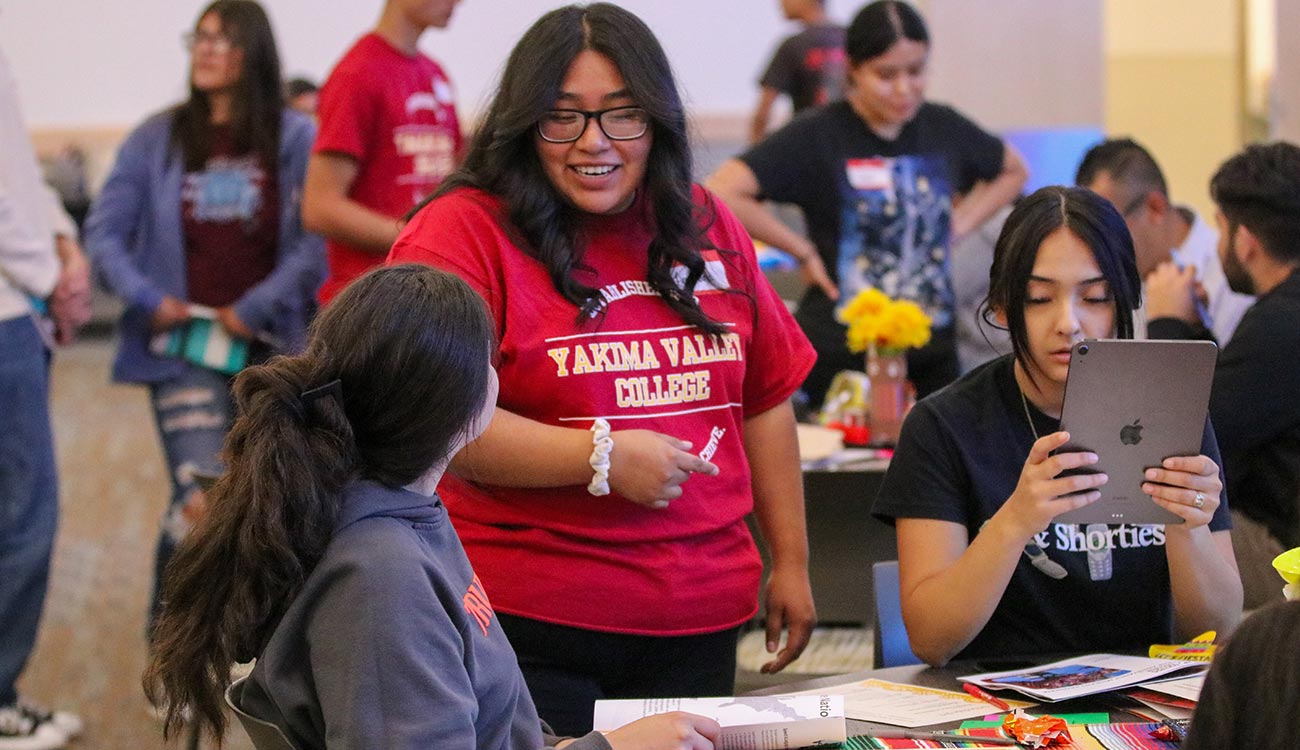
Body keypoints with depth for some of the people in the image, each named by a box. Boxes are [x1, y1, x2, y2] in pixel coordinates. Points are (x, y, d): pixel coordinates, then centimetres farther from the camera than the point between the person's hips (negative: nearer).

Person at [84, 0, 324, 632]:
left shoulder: (294, 138, -2)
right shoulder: (157, 139, 2)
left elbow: (319, 238, -7)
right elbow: (104, 230, 4)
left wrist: (255, 308, -11)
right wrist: (147, 300, -8)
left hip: (268, 347, 1)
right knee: (203, 498, -13)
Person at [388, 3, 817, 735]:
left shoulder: (708, 229, 12)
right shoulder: (464, 233, -6)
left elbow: (765, 397, 18)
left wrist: (792, 562, 16)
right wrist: (603, 458, -17)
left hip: (699, 620, 5)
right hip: (529, 625, -5)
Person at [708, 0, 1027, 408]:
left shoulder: (943, 129, 7)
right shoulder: (818, 136, -8)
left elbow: (1013, 171, 26)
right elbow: (721, 193, -17)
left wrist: (959, 224, 11)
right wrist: (803, 252, -12)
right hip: (841, 352, -4)